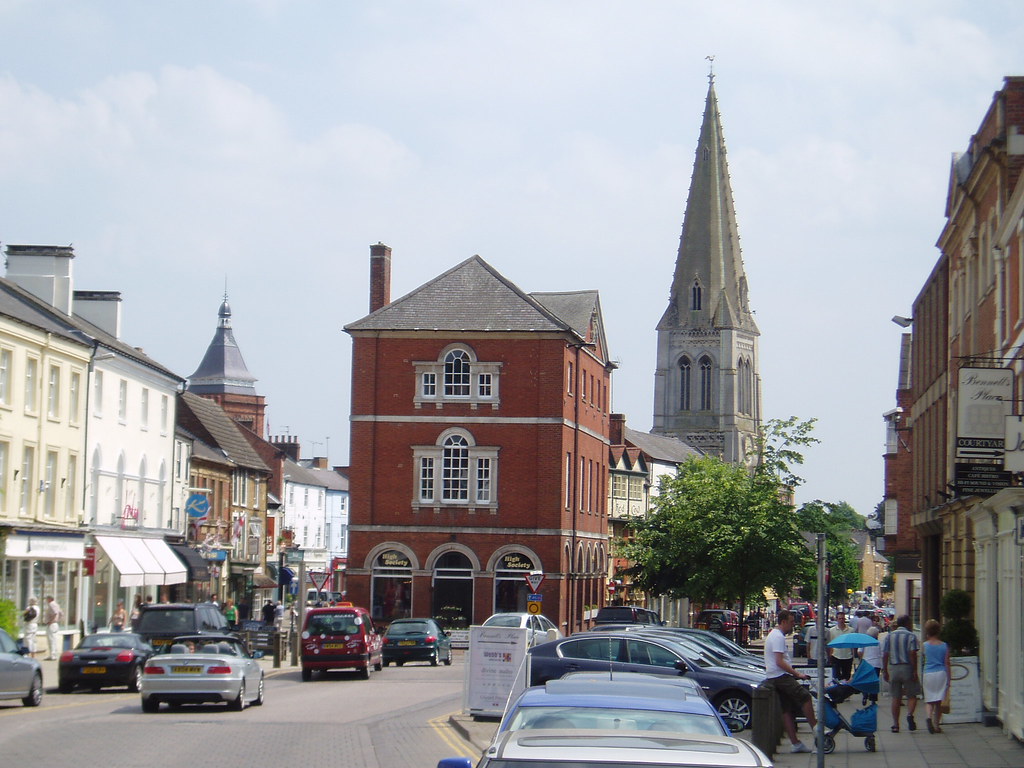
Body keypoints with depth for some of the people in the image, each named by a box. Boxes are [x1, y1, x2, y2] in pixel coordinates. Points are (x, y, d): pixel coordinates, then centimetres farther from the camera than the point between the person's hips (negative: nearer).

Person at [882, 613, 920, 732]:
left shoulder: (890, 636, 8)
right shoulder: (911, 636, -3)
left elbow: (885, 655, 5)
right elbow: (913, 654, -12)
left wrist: (885, 671, 9)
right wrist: (915, 671, -11)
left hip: (893, 668, 3)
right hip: (907, 668, -3)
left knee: (896, 698, 8)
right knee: (912, 696, 5)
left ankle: (895, 724, 7)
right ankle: (910, 714, -22)